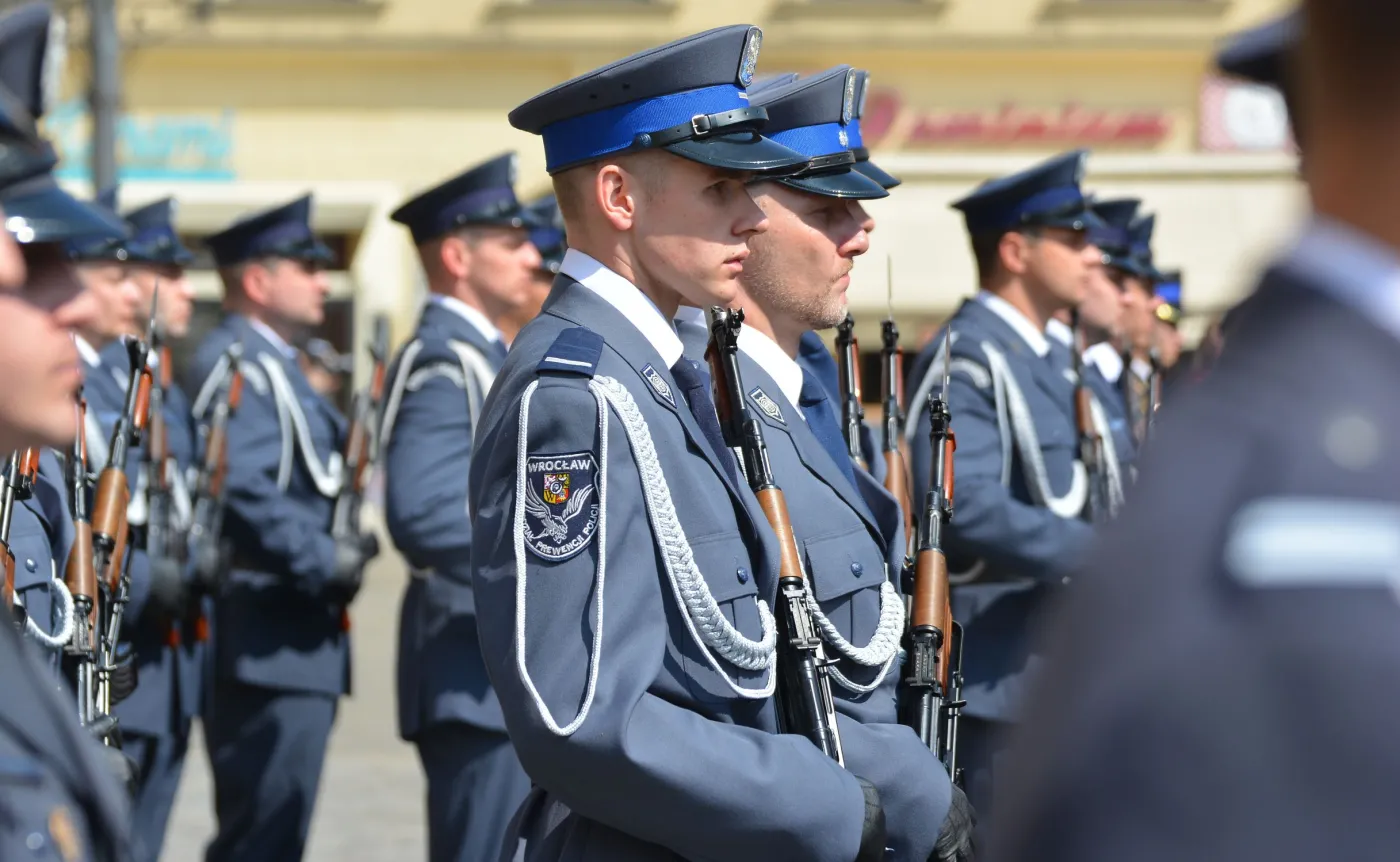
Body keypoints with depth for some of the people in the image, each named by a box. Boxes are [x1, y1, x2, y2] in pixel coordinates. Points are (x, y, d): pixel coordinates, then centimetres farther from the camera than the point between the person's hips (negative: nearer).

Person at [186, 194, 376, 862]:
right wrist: (326, 559, -20)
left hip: (296, 641, 11)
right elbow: (242, 486, -27)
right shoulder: (237, 363, -14)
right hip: (271, 647, -11)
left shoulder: (272, 365, 20)